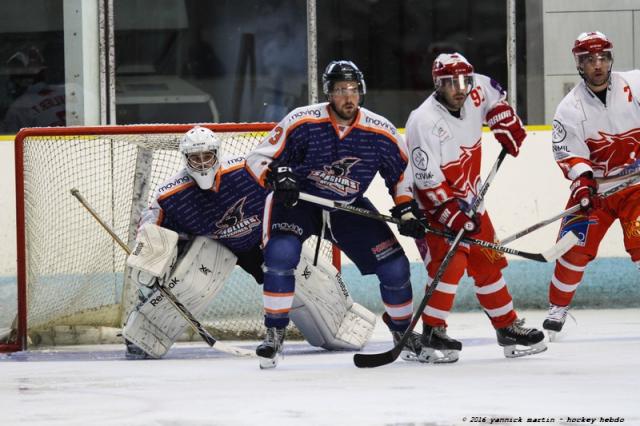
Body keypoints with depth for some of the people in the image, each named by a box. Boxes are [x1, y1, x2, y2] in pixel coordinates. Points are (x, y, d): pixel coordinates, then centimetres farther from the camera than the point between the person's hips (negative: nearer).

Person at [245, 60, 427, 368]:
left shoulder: (381, 133, -13)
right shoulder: (302, 123, -22)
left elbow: (401, 172, 5)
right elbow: (258, 158, -16)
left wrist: (407, 209, -6)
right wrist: (278, 178, -35)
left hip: (349, 208, 3)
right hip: (297, 202, -3)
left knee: (394, 266, -4)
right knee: (280, 255, -29)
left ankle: (403, 331, 23)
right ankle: (274, 334, -14)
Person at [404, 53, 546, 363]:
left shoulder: (475, 94, -7)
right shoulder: (424, 122, -27)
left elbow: (493, 96, 20)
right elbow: (428, 181, -27)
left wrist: (506, 127, 9)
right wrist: (453, 214, -31)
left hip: (469, 200, 8)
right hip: (433, 206, -7)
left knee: (488, 264, 12)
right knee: (449, 262, -22)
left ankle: (508, 328, 23)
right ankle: (432, 335, -18)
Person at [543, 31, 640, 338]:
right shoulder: (570, 107, -6)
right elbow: (568, 152, -9)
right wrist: (581, 179, -26)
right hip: (594, 187, 2)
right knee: (574, 246, -4)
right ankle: (557, 309, 11)